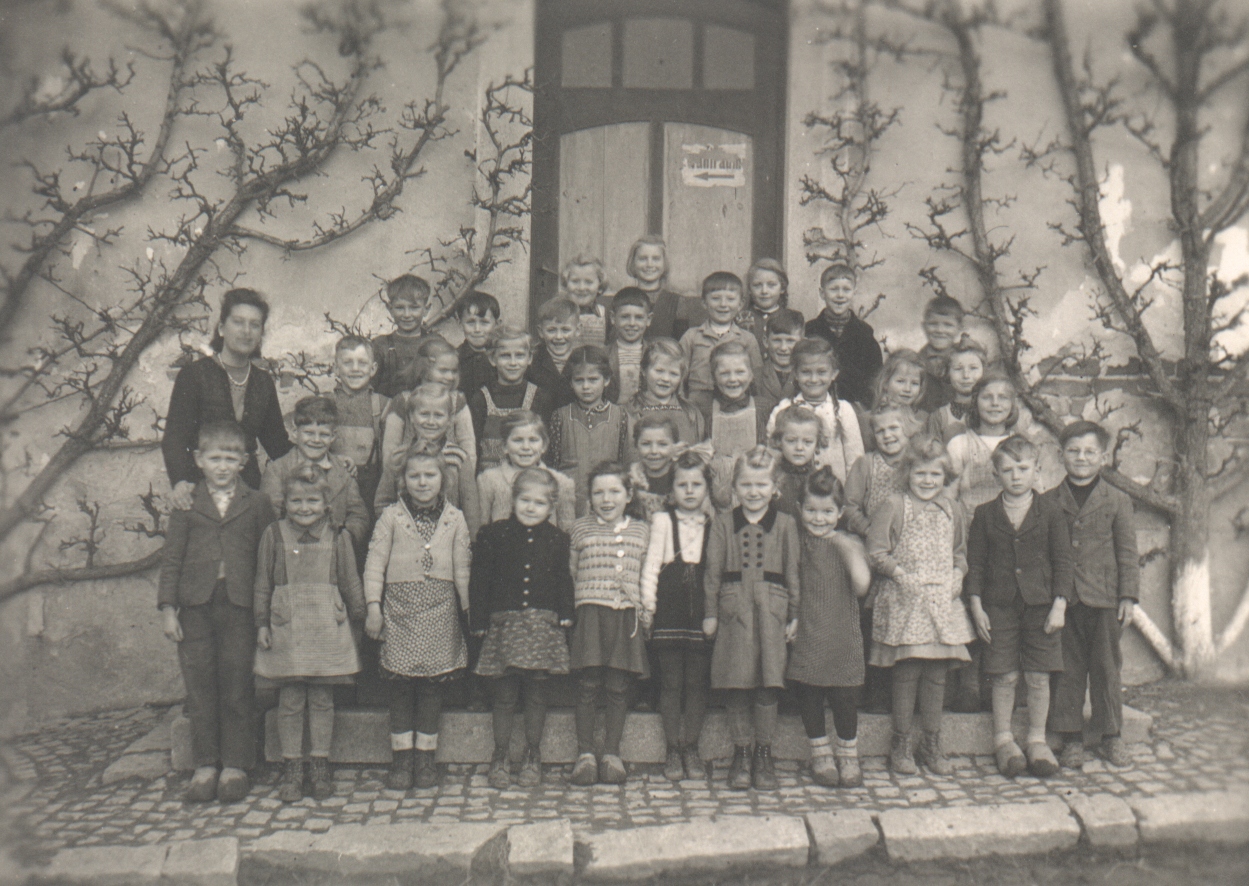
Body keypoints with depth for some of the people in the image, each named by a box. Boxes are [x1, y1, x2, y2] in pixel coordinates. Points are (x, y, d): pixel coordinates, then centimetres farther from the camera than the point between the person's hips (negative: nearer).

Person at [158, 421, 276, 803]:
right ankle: (205, 764, 18)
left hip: (240, 604, -1)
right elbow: (171, 558, 6)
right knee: (199, 683, 7)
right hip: (195, 603, 1)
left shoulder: (257, 503, 5)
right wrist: (167, 607, -1)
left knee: (237, 683, 3)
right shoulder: (187, 504, 6)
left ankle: (235, 765, 13)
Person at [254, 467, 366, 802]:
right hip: (286, 626, 0)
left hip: (327, 626, 0)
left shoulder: (337, 537, 3)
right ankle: (291, 767, 16)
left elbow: (351, 582, 10)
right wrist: (262, 623, 2)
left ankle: (320, 765, 19)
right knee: (289, 701, 5)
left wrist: (358, 619, 11)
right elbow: (262, 582, 6)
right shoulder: (274, 534, 2)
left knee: (322, 699, 7)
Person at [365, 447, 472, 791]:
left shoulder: (455, 518, 6)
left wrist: (467, 608, 7)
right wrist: (373, 606, -6)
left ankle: (426, 755, 16)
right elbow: (375, 562, 0)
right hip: (400, 607, -1)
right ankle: (401, 756, 12)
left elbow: (462, 567, 8)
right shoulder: (391, 517, 2)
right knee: (400, 684, 2)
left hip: (440, 608, 1)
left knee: (433, 683, 5)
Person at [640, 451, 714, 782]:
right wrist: (647, 601, -5)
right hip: (669, 609, -1)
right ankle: (673, 750, 13)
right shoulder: (663, 520, 3)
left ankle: (691, 748, 17)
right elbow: (651, 563, 2)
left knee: (697, 681, 5)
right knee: (671, 681, 3)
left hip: (700, 610, 2)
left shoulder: (713, 525, 9)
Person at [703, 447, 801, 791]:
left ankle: (764, 755, 15)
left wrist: (794, 615, 5)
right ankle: (741, 753, 16)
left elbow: (792, 572, 7)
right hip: (733, 609, 0)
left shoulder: (785, 524, 6)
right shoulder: (723, 522, 6)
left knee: (768, 685, 0)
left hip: (771, 610, 0)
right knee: (736, 686, 2)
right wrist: (710, 612, 3)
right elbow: (713, 569, 6)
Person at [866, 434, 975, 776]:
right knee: (906, 673, -1)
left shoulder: (953, 511, 11)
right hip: (903, 604, -4)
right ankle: (900, 744, 12)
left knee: (936, 674, 8)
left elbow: (961, 552, 21)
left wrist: (958, 574, 2)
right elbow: (876, 552, -3)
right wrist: (898, 572, -17)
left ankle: (932, 744, 21)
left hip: (943, 603, 4)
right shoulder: (894, 507, -2)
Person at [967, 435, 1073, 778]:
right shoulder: (985, 515, 3)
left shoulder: (1050, 512, 1)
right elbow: (975, 563, 4)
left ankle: (1036, 740, 20)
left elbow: (1062, 561, 2)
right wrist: (976, 607, -2)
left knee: (1038, 677, 4)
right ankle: (1003, 740, 17)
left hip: (1041, 605, 0)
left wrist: (1059, 605, -5)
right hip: (999, 606, 0)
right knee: (1004, 677, 3)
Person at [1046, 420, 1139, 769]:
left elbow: (1127, 552, 2)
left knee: (1107, 668, 8)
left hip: (1104, 597, 0)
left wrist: (1128, 596, -3)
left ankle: (1111, 735, 21)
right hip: (1062, 599, 1)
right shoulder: (1049, 502, 5)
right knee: (1067, 669, 6)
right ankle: (1071, 737, 15)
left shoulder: (1118, 501, 3)